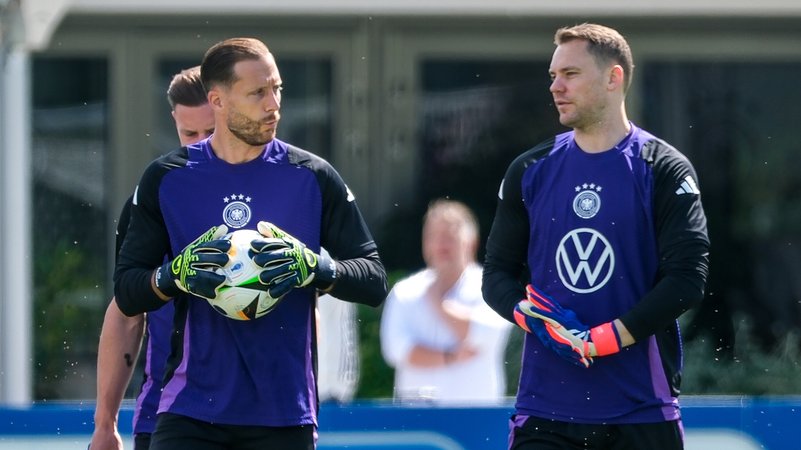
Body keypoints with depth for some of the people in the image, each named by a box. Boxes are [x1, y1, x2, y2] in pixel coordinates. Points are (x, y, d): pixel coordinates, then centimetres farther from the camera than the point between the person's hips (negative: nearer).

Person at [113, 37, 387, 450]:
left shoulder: (313, 178, 3)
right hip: (191, 411, -1)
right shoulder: (166, 179, 3)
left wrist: (316, 268, -17)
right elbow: (126, 294, 5)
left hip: (284, 414, 1)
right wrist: (176, 274, -16)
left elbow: (375, 281, 3)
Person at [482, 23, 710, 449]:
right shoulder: (529, 171, 10)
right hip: (545, 409, 2)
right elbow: (497, 272, 13)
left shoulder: (665, 170, -2)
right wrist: (527, 314, -10)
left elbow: (688, 278, -9)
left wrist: (609, 337, -17)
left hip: (641, 410, -2)